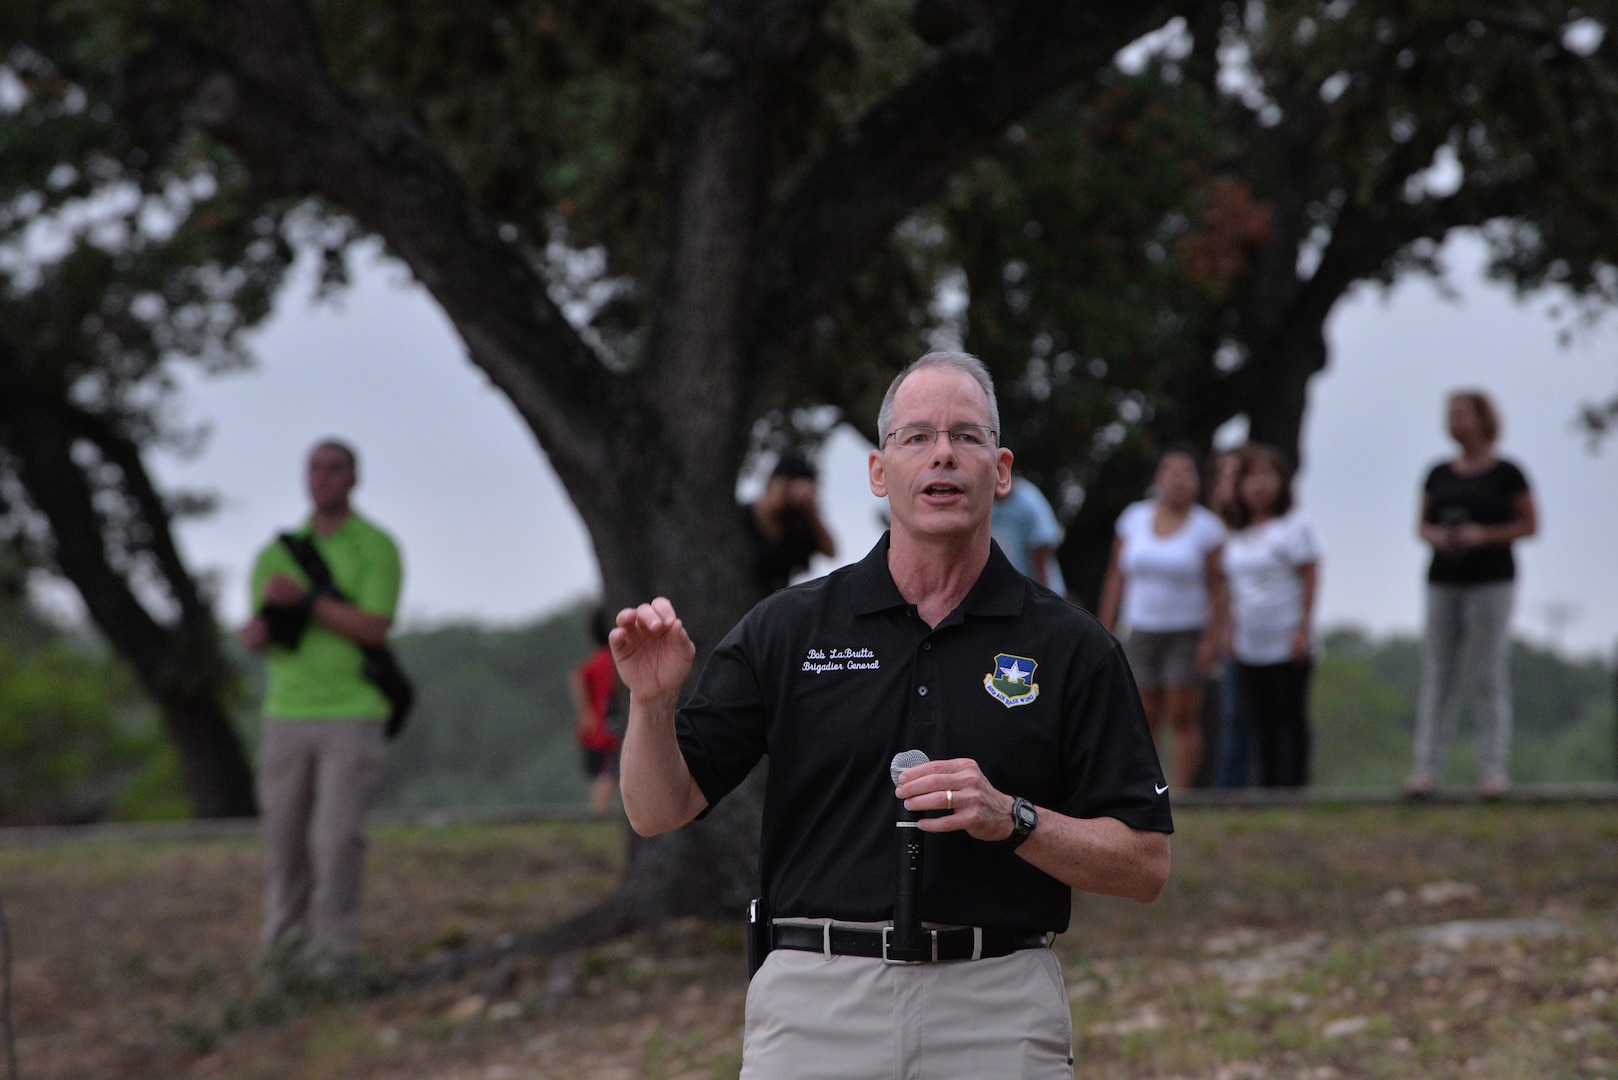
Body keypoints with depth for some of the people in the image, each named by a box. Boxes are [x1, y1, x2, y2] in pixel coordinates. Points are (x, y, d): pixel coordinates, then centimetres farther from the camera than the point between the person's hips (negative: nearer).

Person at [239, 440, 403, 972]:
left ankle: (332, 951, -6)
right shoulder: (279, 551, 15)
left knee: (337, 837, -11)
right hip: (286, 711, 4)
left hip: (352, 713, -4)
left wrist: (305, 600, -14)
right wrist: (262, 630, -11)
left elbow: (374, 627, -10)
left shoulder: (377, 548, 1)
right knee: (283, 837, 5)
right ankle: (282, 946, 15)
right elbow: (254, 634, 13)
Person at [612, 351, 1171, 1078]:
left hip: (999, 1016, 0)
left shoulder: (1071, 648, 4)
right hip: (816, 1007, 0)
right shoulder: (787, 629, 6)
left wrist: (1009, 818, -12)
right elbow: (658, 812, 5)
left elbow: (1144, 865, 3)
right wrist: (650, 703, -14)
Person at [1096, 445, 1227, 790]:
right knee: (1144, 720, 1)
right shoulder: (1134, 518, 6)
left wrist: (1211, 639, -11)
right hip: (1140, 631, 3)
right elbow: (1116, 576, 10)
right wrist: (1105, 628, 6)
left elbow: (1217, 588, -4)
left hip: (1187, 633, -3)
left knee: (1183, 717, -6)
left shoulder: (1206, 526, -3)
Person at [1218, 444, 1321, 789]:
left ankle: (1293, 782, -1)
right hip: (1249, 648, 6)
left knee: (1291, 718, -3)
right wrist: (1232, 633, 11)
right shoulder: (1237, 533, 14)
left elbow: (1309, 579, -9)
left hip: (1287, 644, -6)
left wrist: (1303, 631, -14)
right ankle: (1267, 783, 9)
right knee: (1260, 722, 6)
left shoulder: (1294, 525, -6)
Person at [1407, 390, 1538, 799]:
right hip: (1444, 581, 4)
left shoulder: (1506, 473, -1)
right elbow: (1422, 523, 17)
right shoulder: (1439, 474, 12)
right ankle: (1427, 767, 0)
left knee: (1490, 675, -4)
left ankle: (1493, 768, -1)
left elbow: (1530, 524, 0)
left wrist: (1484, 535, -13)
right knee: (1437, 676, 0)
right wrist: (1433, 535, -6)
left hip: (1490, 581, -4)